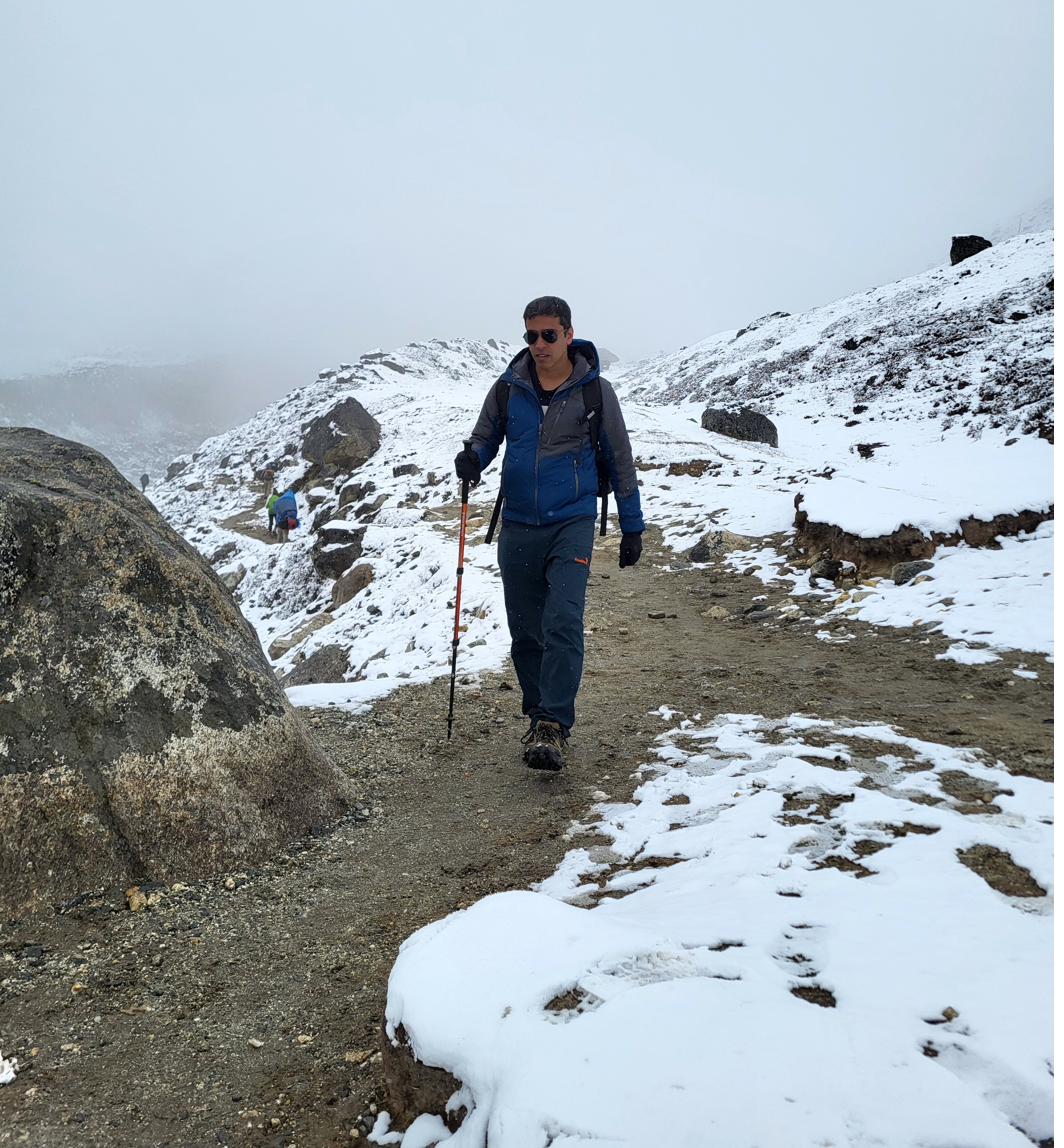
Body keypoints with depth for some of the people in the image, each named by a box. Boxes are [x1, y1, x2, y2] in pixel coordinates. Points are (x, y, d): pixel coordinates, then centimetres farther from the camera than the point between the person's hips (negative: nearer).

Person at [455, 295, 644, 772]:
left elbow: (619, 461, 6)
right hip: (518, 527, 3)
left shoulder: (595, 391, -1)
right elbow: (485, 439, 16)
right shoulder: (508, 388, 4)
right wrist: (471, 459, -10)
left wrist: (632, 527, 7)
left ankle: (553, 727, -16)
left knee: (563, 623, -18)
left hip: (572, 523, -3)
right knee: (525, 632, 8)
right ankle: (539, 717, 24)